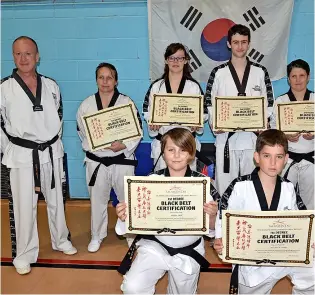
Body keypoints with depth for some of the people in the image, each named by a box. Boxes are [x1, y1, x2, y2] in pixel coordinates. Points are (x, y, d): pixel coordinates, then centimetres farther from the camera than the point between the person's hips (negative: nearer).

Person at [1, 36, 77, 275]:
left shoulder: (51, 86, 1)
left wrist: (53, 142, 11)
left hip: (51, 152, 3)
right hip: (22, 155, -3)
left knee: (56, 200, 17)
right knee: (24, 206, 4)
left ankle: (61, 240, 38)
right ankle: (24, 254, 21)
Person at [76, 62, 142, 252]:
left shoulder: (127, 102, -4)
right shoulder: (87, 104, 2)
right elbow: (82, 131, 10)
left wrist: (124, 145, -18)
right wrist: (90, 146, -3)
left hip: (122, 159, -1)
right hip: (96, 160, 2)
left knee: (127, 198, 9)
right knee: (98, 199, 13)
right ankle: (97, 236, 30)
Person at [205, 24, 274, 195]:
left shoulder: (260, 72, 7)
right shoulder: (218, 73, 4)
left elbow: (269, 104, 8)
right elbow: (210, 104, 4)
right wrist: (214, 124, -12)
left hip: (253, 138, 1)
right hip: (226, 137, -1)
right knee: (225, 185, 2)